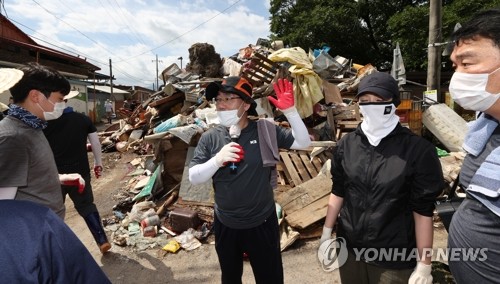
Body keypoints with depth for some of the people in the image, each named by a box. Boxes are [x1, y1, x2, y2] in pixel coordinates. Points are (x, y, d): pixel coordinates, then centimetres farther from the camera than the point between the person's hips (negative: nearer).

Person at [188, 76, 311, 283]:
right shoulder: (210, 138, -7)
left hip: (262, 224, -2)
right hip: (225, 226, 2)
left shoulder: (265, 131, -10)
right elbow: (193, 178, -9)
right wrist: (217, 160, -28)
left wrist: (290, 111, -25)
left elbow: (303, 143, -11)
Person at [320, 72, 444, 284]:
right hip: (349, 249, 3)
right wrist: (327, 232, 6)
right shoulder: (346, 145, -3)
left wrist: (424, 264, -9)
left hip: (395, 259, -3)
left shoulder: (418, 150, -14)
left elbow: (423, 210, -11)